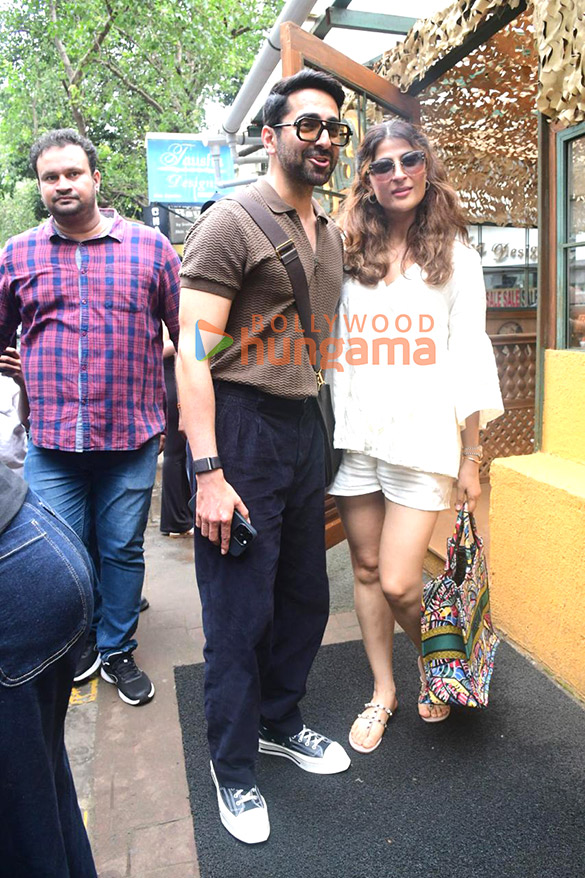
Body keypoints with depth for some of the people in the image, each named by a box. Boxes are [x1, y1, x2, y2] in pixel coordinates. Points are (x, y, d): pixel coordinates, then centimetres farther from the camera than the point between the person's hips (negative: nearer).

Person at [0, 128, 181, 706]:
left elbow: (188, 331, 6)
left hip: (131, 439, -1)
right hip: (50, 442, 2)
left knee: (122, 550, 10)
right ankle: (79, 643, 35)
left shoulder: (150, 247, 3)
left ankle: (117, 651, 30)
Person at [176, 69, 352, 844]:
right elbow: (192, 350, -15)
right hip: (242, 426, -7)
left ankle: (279, 723, 40)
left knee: (305, 597, 16)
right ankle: (233, 766, 25)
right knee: (240, 614, 3)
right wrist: (208, 473, -21)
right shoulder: (232, 223, -9)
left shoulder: (331, 235, 15)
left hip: (305, 427, 8)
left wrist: (324, 431, 12)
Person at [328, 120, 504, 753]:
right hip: (354, 435, 3)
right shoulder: (348, 255, 8)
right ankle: (383, 691, 30)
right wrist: (327, 436, 6)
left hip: (424, 437, -2)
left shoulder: (454, 255, 4)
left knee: (398, 583, -5)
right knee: (365, 570, 10)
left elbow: (469, 360, 1)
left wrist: (470, 458, -2)